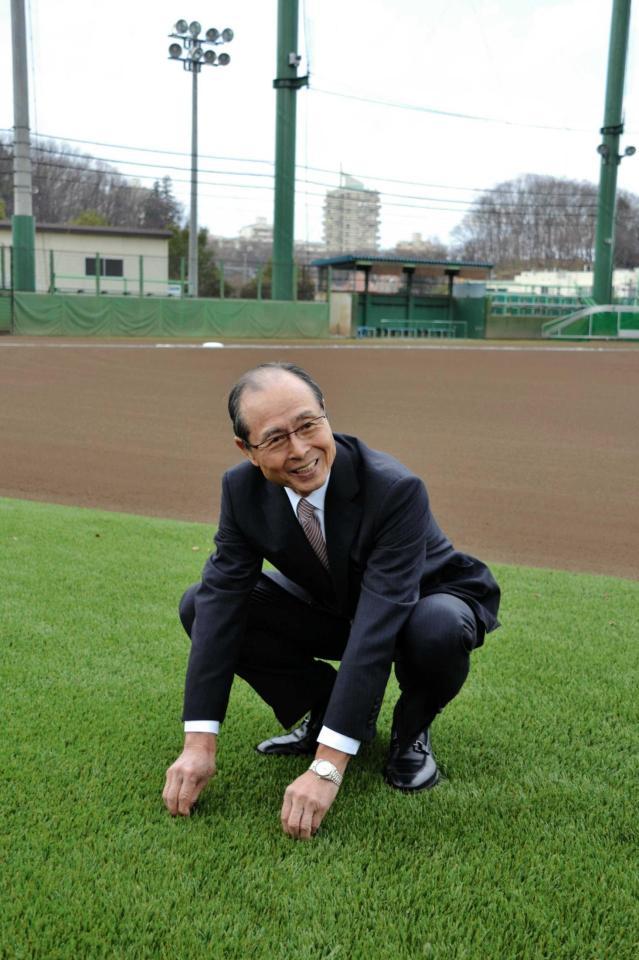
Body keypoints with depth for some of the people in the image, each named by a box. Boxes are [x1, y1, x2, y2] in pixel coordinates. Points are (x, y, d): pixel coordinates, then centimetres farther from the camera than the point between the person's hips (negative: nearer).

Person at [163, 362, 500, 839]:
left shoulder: (395, 489, -36)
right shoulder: (242, 487, -20)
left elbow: (377, 628, -41)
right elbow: (221, 598, -23)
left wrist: (327, 767, -43)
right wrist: (200, 744, -29)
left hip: (428, 602, -4)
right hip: (331, 605, 4)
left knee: (438, 629, -41)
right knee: (199, 606, -14)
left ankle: (412, 730, -5)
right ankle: (327, 709, 4)